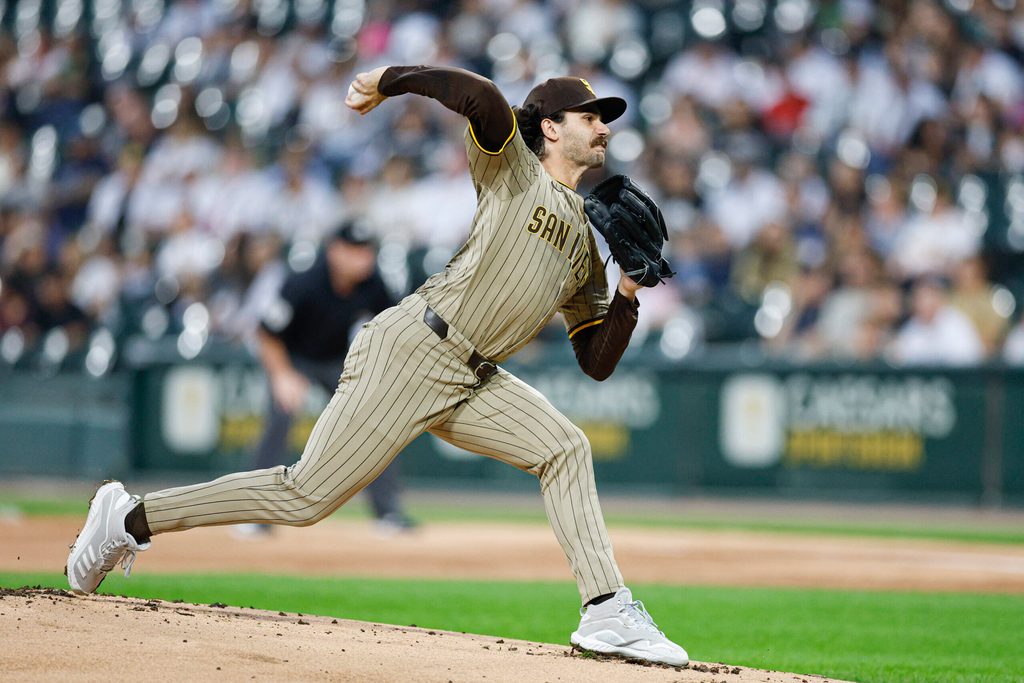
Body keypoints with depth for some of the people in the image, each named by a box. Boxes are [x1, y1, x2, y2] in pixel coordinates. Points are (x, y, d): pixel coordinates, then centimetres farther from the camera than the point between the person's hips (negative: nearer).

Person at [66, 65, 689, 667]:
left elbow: (598, 362, 17)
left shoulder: (586, 250, 20)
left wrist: (629, 291, 3)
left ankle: (607, 613, -8)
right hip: (411, 351, -8)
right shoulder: (513, 171, 0)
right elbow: (479, 95, -20)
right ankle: (131, 518, 0)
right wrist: (388, 81, -12)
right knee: (307, 496, -10)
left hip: (468, 384, 8)